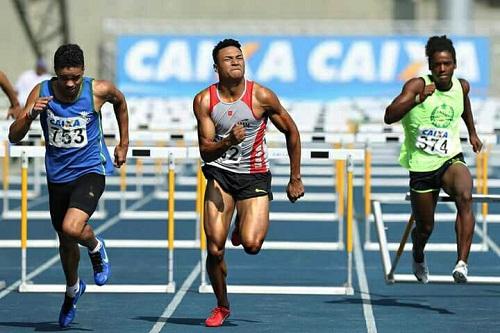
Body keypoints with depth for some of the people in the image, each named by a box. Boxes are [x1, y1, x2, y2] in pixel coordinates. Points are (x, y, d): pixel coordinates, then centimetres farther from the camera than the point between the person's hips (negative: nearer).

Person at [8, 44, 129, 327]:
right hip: (58, 175, 3)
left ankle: (96, 248, 8)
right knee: (65, 240, 18)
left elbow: (120, 102, 11)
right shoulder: (41, 92, -12)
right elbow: (14, 137, -11)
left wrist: (124, 143, 14)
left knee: (72, 228, -27)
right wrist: (30, 115, -31)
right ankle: (73, 289, 46)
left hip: (90, 169, -3)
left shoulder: (99, 90, -14)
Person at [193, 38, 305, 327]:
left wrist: (296, 178, 5)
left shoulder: (262, 97, -9)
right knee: (215, 248, -7)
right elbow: (205, 151, -7)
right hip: (220, 174, 1)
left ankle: (243, 229, 20)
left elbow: (292, 132, 3)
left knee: (251, 245, -20)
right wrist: (228, 142, -29)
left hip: (255, 176, -1)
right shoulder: (204, 101, -6)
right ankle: (222, 306, 17)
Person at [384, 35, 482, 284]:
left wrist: (472, 132, 38)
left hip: (451, 160, 2)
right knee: (425, 228, 9)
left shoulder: (462, 86, 1)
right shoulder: (417, 85, -13)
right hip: (421, 166, -2)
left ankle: (462, 263, -38)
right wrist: (418, 99, -39)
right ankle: (418, 258, 46)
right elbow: (389, 117, -27)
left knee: (465, 197, -31)